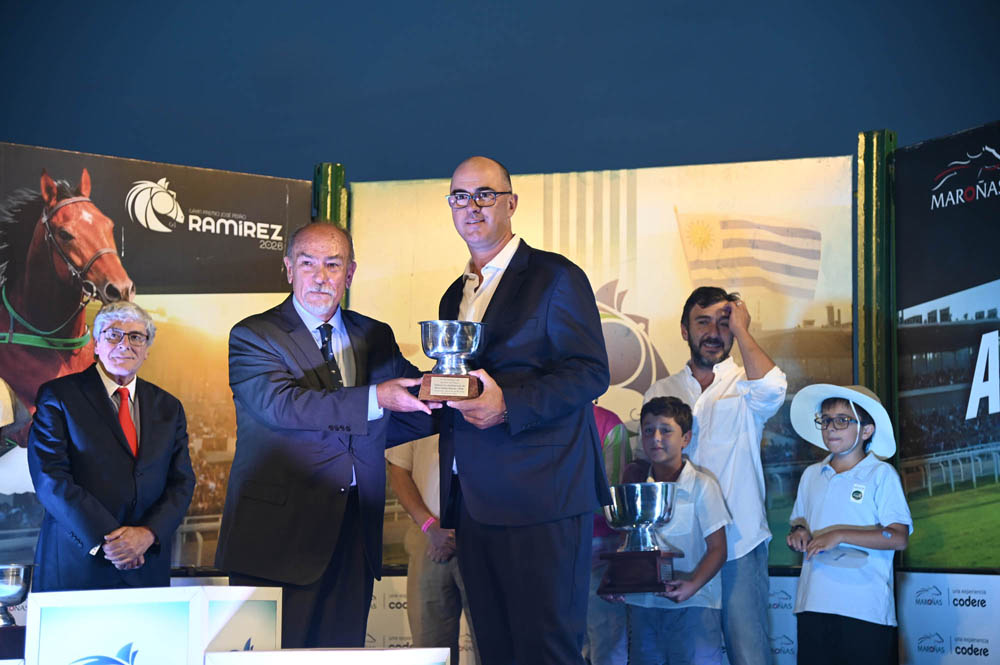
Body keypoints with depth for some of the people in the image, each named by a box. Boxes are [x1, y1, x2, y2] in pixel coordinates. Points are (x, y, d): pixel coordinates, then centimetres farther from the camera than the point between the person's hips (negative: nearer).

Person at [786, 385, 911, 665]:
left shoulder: (881, 474, -2)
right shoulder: (811, 476, 15)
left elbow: (899, 537, -10)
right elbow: (798, 522, 24)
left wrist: (839, 535, -16)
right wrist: (798, 534, 0)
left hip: (866, 608, -5)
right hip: (814, 605, 5)